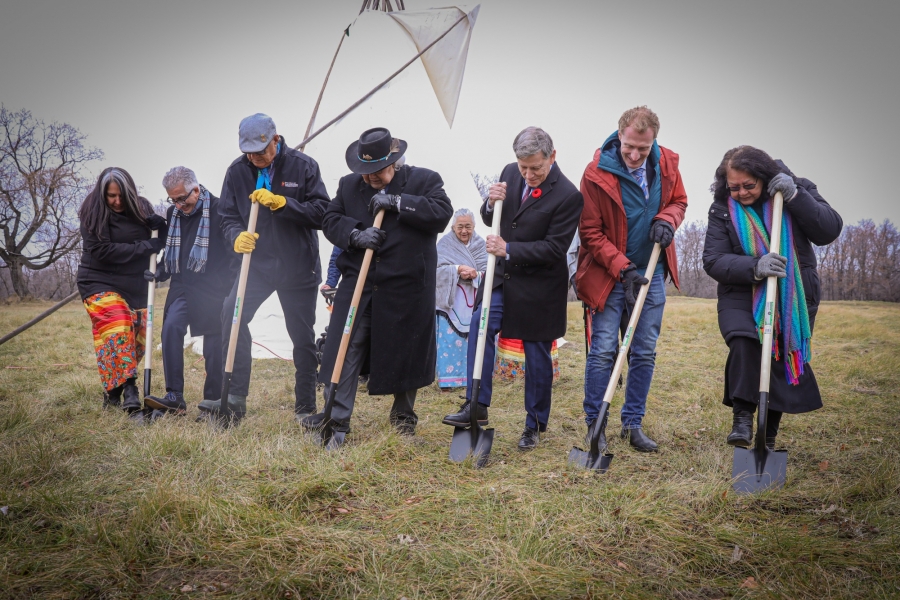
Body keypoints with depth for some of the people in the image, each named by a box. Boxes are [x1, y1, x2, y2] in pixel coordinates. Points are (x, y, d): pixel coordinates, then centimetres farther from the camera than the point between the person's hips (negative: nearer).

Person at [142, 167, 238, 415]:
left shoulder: (219, 210, -10)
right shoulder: (173, 213, 10)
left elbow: (234, 251, -11)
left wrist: (229, 288, -16)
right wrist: (161, 273, 9)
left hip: (213, 290, -5)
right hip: (182, 286, 5)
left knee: (214, 343, 0)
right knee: (171, 328, -15)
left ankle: (213, 400, 14)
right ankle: (174, 397, -13)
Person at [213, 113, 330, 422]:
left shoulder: (303, 166, -7)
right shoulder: (237, 171, 1)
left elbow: (321, 213, -12)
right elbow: (228, 216, 4)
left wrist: (281, 202, -23)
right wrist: (237, 236, -18)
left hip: (298, 267, -2)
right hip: (257, 262, 2)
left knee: (302, 337, 5)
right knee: (232, 313, -18)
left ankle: (306, 406, 19)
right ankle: (235, 396, -9)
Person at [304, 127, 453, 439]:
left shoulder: (424, 180, -2)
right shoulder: (349, 184, 10)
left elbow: (442, 213, -16)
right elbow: (331, 221, 7)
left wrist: (397, 202, -20)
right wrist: (355, 234, -13)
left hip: (406, 285, -3)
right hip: (358, 282, 3)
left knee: (404, 349, 7)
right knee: (345, 346, -1)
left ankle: (403, 413, 25)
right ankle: (336, 414, 7)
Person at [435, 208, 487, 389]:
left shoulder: (480, 244, 7)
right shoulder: (445, 244, 0)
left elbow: (487, 271, -2)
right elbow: (439, 269, -11)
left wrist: (475, 274, -23)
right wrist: (457, 269, -27)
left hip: (474, 300, 3)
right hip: (450, 300, -3)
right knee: (449, 340, -8)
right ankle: (447, 379, -5)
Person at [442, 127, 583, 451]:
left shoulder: (568, 196, -20)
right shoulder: (510, 173, 0)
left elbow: (554, 248, -20)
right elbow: (490, 220, 9)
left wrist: (509, 250, -26)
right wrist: (491, 204, -14)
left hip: (538, 287, -5)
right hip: (501, 275, 5)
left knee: (537, 356, 6)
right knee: (479, 333, -7)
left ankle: (535, 425, 20)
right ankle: (476, 406, 4)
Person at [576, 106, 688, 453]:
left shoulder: (667, 163, -3)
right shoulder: (597, 173, -16)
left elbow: (679, 200, 13)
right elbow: (590, 232, -12)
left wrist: (667, 219, -11)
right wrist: (623, 269, -18)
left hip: (651, 273, 4)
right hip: (609, 274, -4)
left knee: (645, 353, 8)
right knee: (603, 351, -4)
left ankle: (633, 424, 20)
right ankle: (595, 425, 9)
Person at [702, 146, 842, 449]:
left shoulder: (799, 189, -2)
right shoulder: (722, 208, -5)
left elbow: (830, 230, -12)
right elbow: (713, 261, -12)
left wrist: (795, 196, -23)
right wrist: (755, 267, -29)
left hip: (795, 296, 2)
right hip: (742, 294, -1)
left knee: (785, 359, 4)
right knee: (744, 342, -29)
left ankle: (768, 437, 20)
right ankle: (742, 418, -19)